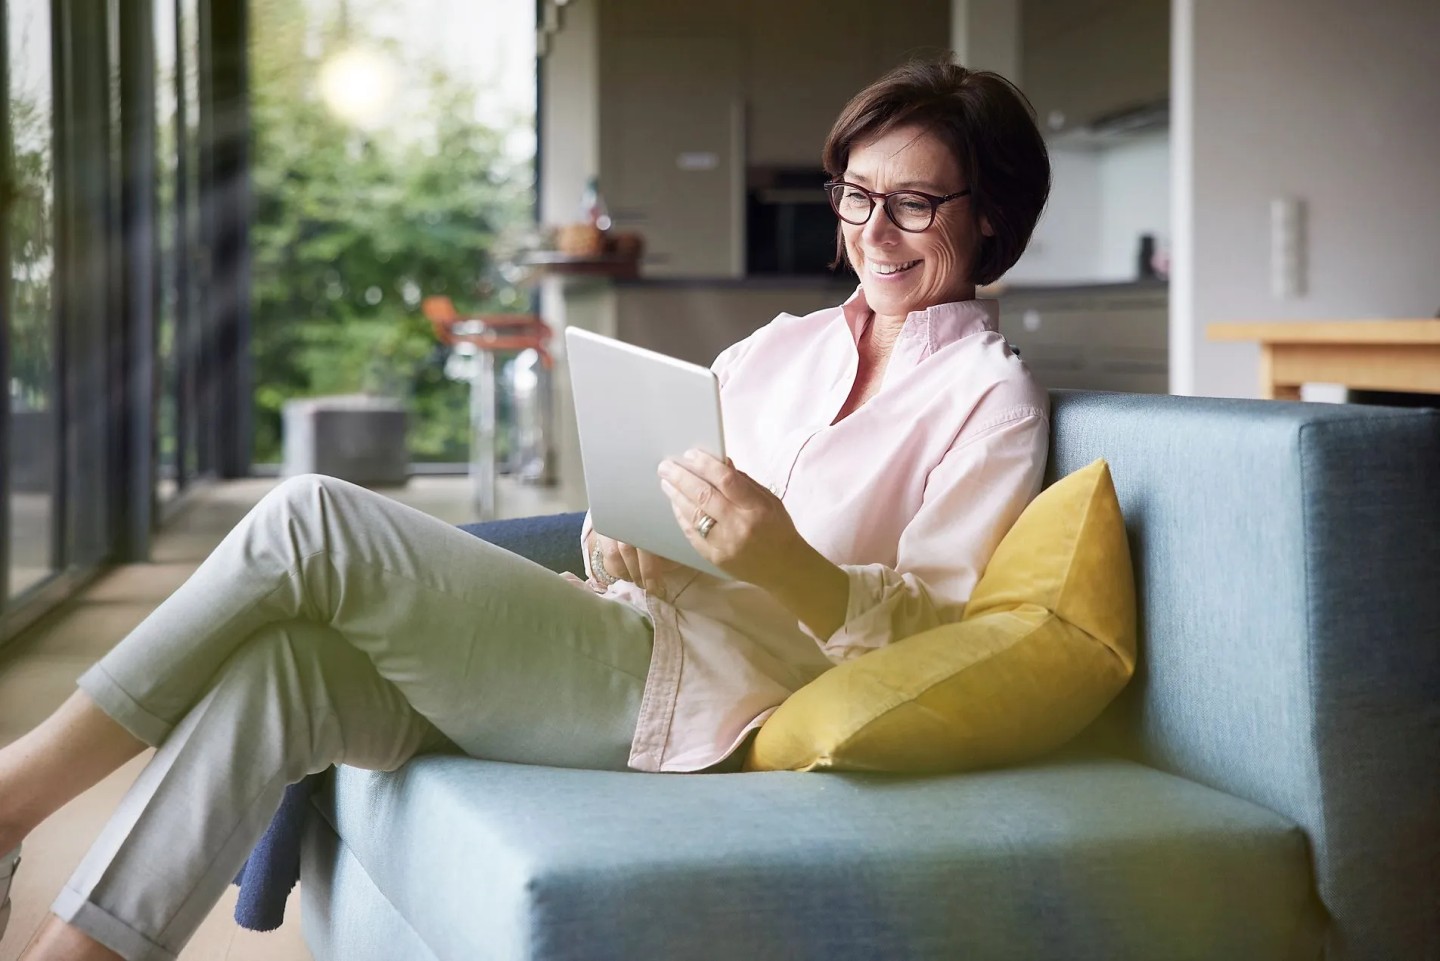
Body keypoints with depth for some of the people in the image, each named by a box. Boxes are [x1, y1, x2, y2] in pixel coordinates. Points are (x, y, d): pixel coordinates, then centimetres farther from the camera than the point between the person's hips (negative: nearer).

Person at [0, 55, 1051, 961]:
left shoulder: (991, 396, 1)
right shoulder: (785, 346, 21)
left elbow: (927, 632, -8)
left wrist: (785, 563, -26)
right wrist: (626, 547, -5)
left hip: (710, 694, -7)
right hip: (624, 637, 7)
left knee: (312, 523, -18)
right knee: (278, 665, -21)